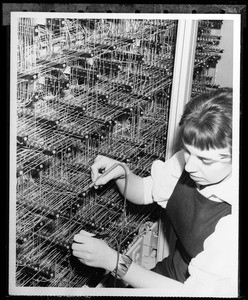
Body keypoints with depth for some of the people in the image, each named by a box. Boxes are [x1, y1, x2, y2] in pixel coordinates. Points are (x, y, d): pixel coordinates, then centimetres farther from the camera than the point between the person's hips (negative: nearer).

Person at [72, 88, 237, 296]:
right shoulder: (187, 160, -11)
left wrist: (113, 261, -27)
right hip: (169, 269, 6)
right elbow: (143, 192, 6)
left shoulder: (232, 221, -31)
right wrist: (120, 173, -16)